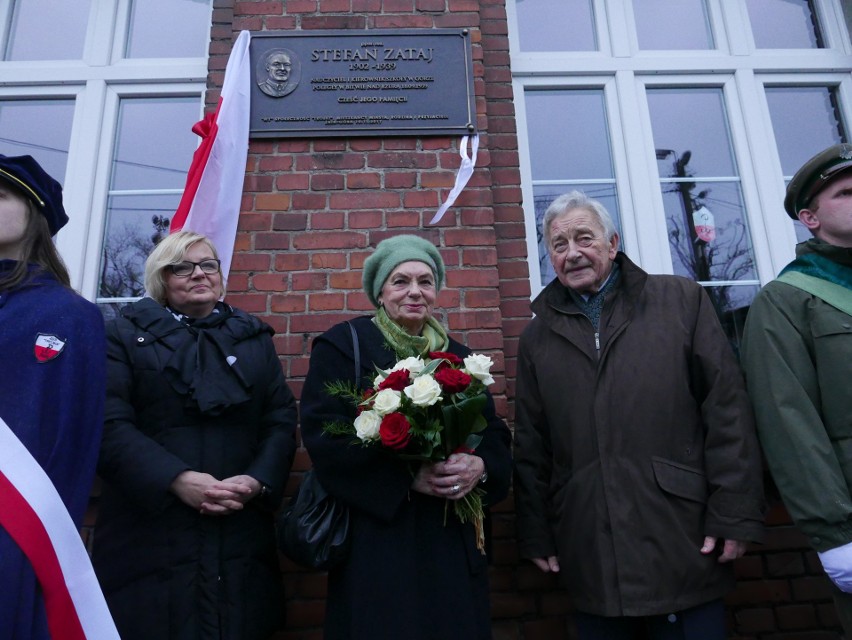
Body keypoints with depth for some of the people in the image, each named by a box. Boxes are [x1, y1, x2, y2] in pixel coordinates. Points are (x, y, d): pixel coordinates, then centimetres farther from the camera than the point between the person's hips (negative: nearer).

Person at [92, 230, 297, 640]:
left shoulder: (255, 336, 11)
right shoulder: (127, 334, 5)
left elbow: (282, 420, 5)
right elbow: (109, 425, -6)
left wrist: (257, 481, -12)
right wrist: (177, 479, -18)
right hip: (150, 535, -2)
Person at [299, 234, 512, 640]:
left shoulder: (457, 356, 11)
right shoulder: (343, 345, -2)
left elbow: (496, 435, 9)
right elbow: (323, 436, -12)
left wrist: (479, 466, -14)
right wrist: (408, 477, -19)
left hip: (453, 539, 4)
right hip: (377, 539, -4)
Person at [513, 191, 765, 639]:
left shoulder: (681, 300, 3)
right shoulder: (537, 337, 8)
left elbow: (726, 409, -2)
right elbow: (530, 445, 7)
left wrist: (735, 513, -7)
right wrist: (536, 534, 6)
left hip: (683, 546, -1)